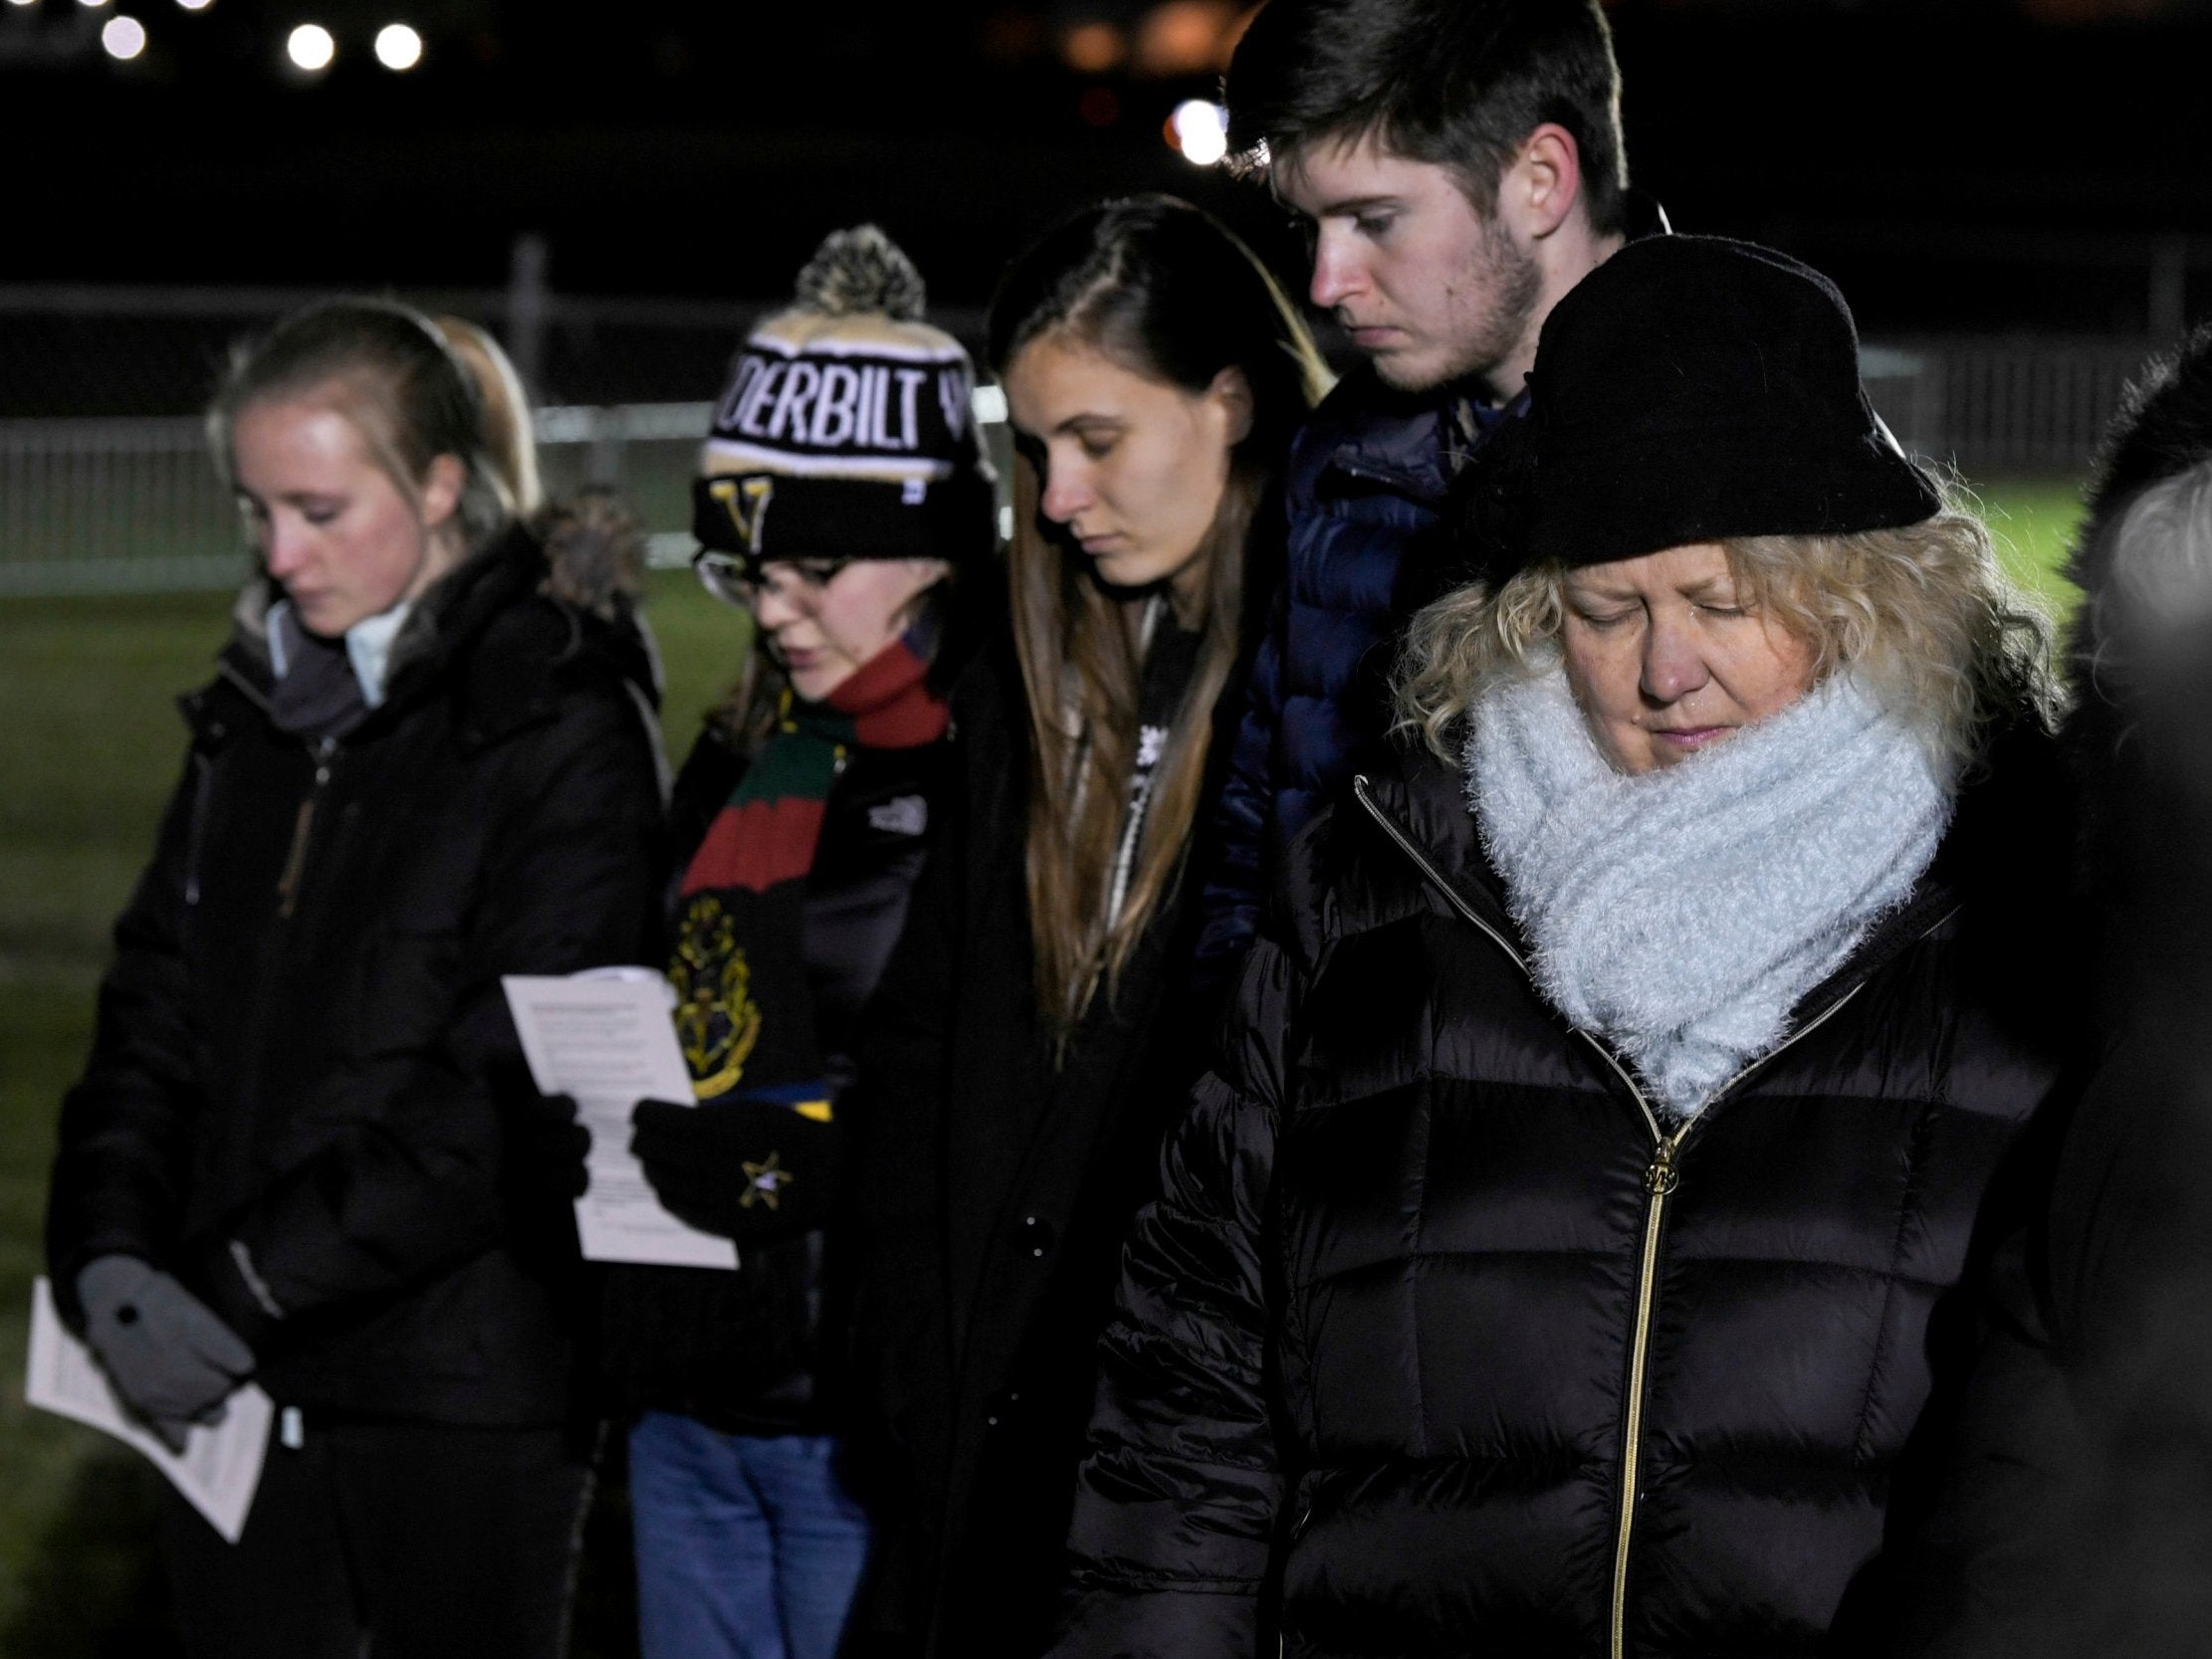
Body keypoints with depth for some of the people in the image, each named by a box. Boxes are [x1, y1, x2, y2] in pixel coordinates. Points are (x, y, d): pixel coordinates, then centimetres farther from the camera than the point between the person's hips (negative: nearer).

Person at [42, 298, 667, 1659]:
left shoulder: (561, 725, -9)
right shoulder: (257, 714, 12)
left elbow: (515, 1089, -16)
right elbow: (155, 1010, 11)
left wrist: (253, 1279, -18)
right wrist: (109, 1255, -6)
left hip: (465, 1390, -5)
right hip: (233, 1387, 6)